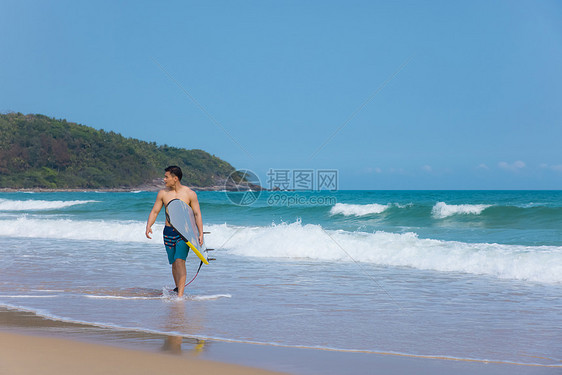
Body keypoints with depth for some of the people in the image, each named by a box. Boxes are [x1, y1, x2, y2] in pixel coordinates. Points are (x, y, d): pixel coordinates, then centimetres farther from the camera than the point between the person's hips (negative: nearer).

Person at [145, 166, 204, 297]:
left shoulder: (190, 194, -4)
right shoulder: (163, 193, 5)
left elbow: (197, 214, -2)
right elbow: (154, 211, 7)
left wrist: (201, 234, -9)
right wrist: (148, 226, -10)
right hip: (169, 232, 4)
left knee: (180, 260, -16)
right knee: (173, 263, 8)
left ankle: (180, 294, -18)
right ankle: (178, 288, 29)